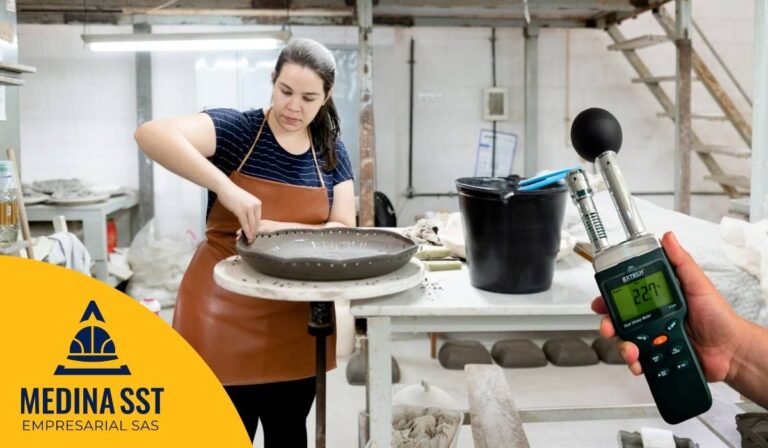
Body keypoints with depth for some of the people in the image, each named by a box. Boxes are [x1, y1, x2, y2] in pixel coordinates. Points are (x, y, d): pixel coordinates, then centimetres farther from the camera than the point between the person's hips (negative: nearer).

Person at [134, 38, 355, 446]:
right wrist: (226, 186, -38)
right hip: (223, 314, -4)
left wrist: (279, 229, -19)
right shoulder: (236, 129, -11)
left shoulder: (332, 153, 4)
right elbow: (151, 134, -27)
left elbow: (344, 229, -2)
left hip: (295, 322, 4)